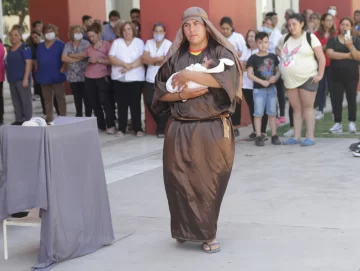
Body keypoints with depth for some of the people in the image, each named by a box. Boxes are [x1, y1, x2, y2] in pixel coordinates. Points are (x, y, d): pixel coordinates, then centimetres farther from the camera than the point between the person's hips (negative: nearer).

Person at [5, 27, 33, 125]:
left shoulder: (25, 48, -8)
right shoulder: (10, 49, 14)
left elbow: (28, 63, -13)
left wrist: (25, 78, -18)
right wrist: (9, 78, 13)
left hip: (21, 79, -8)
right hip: (12, 79, 8)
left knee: (25, 100, -4)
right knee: (16, 101, 11)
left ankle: (28, 120, 0)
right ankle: (19, 120, 18)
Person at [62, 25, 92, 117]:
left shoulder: (85, 43, 0)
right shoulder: (68, 45, 7)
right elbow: (63, 58, -5)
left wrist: (71, 57, -11)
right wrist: (79, 58, -10)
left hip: (84, 75, -3)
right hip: (73, 76, 3)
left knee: (86, 97, -1)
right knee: (77, 98, 11)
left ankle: (88, 117, 7)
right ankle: (79, 116, 21)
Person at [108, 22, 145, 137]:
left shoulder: (139, 42, 5)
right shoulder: (116, 42, 9)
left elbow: (142, 59, -7)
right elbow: (111, 58, -2)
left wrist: (130, 66, -17)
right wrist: (125, 64, -14)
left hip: (135, 78, -2)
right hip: (119, 78, 2)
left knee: (135, 104, -1)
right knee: (121, 104, 3)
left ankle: (137, 129, 4)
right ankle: (121, 129, 8)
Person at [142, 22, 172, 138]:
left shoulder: (168, 44, -3)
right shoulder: (149, 43, 9)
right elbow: (144, 59, -3)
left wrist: (151, 60, -9)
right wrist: (158, 59, -11)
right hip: (150, 79, 4)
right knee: (149, 102, 3)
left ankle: (161, 129, 11)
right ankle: (160, 124, 27)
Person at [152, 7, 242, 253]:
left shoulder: (221, 54, 0)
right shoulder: (175, 58, 8)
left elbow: (226, 78, -18)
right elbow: (160, 92, 7)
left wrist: (188, 75, -15)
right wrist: (182, 94, -12)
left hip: (213, 130, -2)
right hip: (180, 130, 3)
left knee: (208, 184, 1)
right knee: (181, 182, 1)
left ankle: (207, 234, 15)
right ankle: (186, 230, 18)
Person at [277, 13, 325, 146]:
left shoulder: (310, 37, -6)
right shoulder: (285, 39, 9)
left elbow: (321, 58, -7)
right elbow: (278, 50, 27)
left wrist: (320, 74, -12)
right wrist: (285, 60, 11)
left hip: (307, 78, -5)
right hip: (290, 80, 5)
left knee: (307, 107, -3)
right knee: (296, 108, 9)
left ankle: (310, 137, 0)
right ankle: (296, 137, 13)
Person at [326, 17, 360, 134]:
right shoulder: (333, 40, 4)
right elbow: (330, 53, -13)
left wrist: (351, 47, -22)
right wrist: (347, 55, -11)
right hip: (336, 75, 1)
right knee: (336, 99, 1)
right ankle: (338, 124, 6)